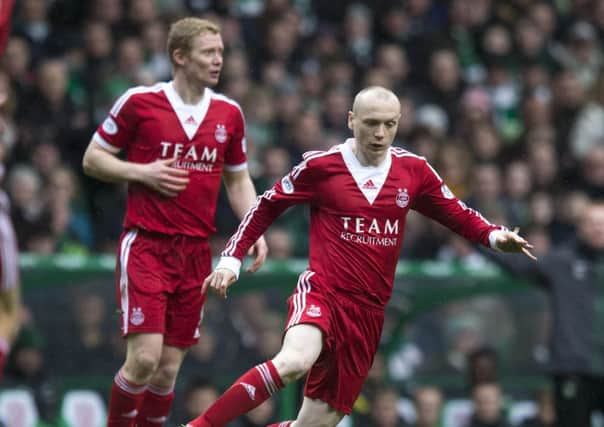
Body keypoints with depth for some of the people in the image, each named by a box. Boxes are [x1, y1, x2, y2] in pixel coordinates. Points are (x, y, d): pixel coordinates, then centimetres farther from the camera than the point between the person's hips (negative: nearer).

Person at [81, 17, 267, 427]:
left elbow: (238, 180, 19)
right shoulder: (139, 102, -4)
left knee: (169, 368, 4)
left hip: (196, 252, 4)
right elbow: (93, 159, 3)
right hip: (146, 244, -4)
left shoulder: (229, 113, 8)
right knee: (145, 358, -15)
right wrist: (143, 172, -12)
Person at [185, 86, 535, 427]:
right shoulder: (321, 166, -3)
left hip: (368, 313, 4)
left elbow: (458, 215, 13)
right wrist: (231, 259, 1)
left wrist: (495, 236, -5)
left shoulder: (413, 170, 6)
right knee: (294, 361, -36)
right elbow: (266, 207, 7)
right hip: (321, 293, -4)